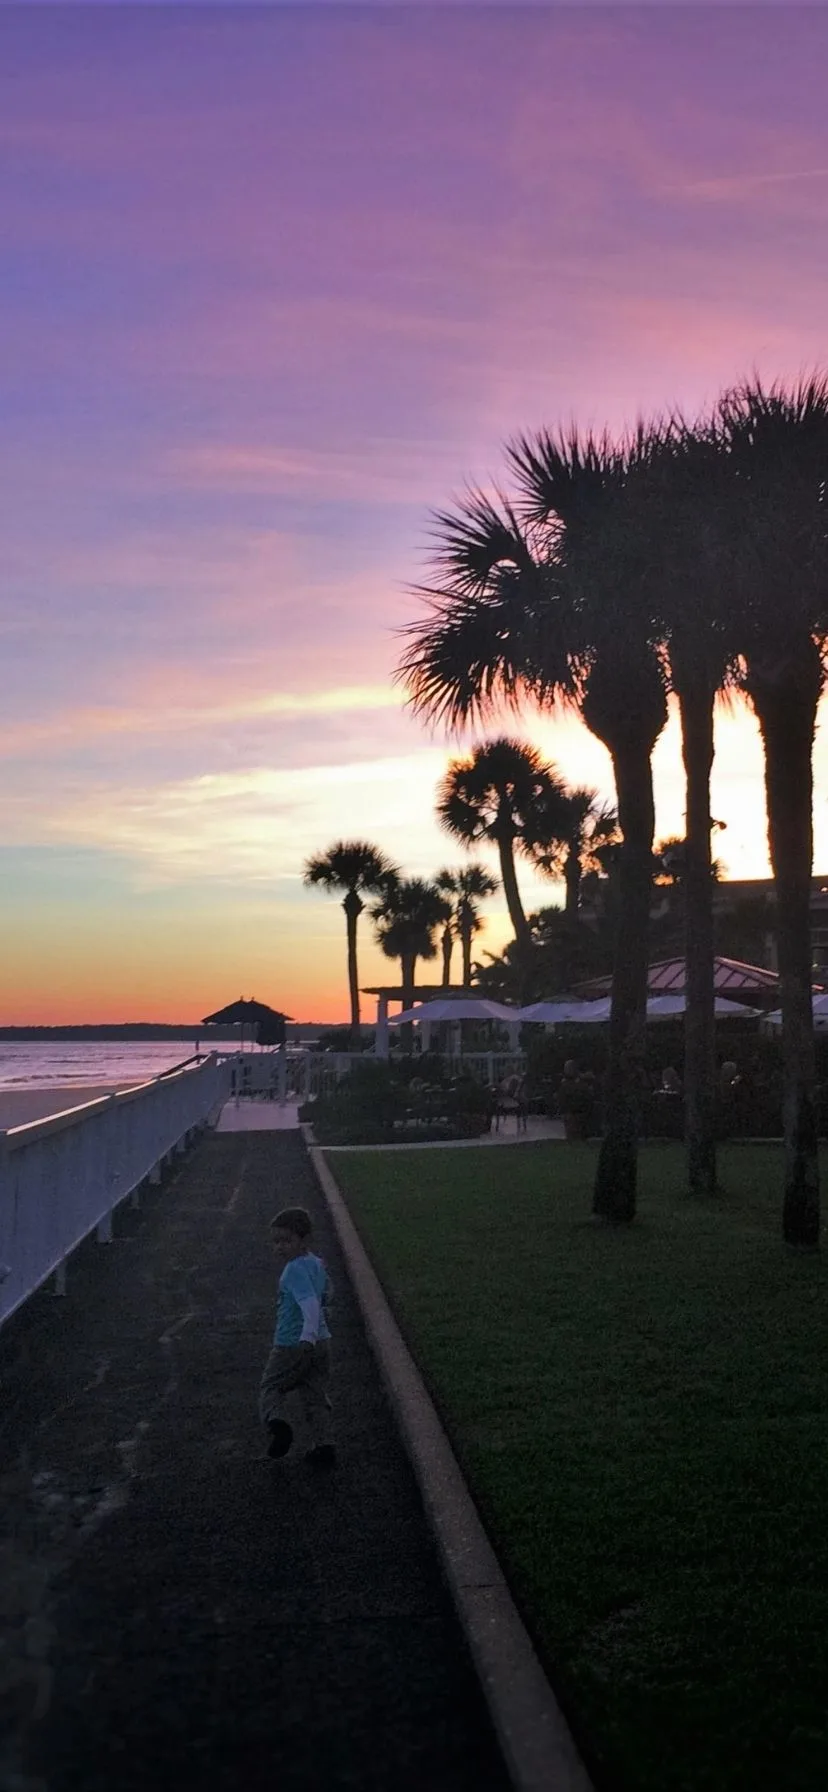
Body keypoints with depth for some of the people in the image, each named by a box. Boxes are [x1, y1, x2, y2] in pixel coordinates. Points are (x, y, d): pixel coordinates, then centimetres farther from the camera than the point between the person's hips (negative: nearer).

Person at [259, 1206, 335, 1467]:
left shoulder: (294, 1270, -21)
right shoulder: (317, 1264, 6)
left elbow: (310, 1303, -34)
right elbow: (326, 1296, 21)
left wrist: (308, 1336, -46)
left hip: (291, 1345, -8)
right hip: (321, 1342, 8)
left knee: (270, 1388, 9)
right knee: (315, 1396, 16)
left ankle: (275, 1420, -15)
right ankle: (323, 1445, 12)